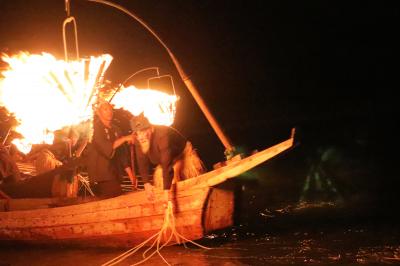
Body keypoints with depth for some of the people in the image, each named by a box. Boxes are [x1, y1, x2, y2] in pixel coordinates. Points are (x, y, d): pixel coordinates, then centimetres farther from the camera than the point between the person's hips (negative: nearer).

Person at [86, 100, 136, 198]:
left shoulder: (115, 129, 16)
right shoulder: (96, 128, -3)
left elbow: (123, 153, 15)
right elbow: (105, 147, -17)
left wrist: (130, 174, 8)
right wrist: (125, 138, -15)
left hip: (115, 175, 6)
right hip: (101, 178, -6)